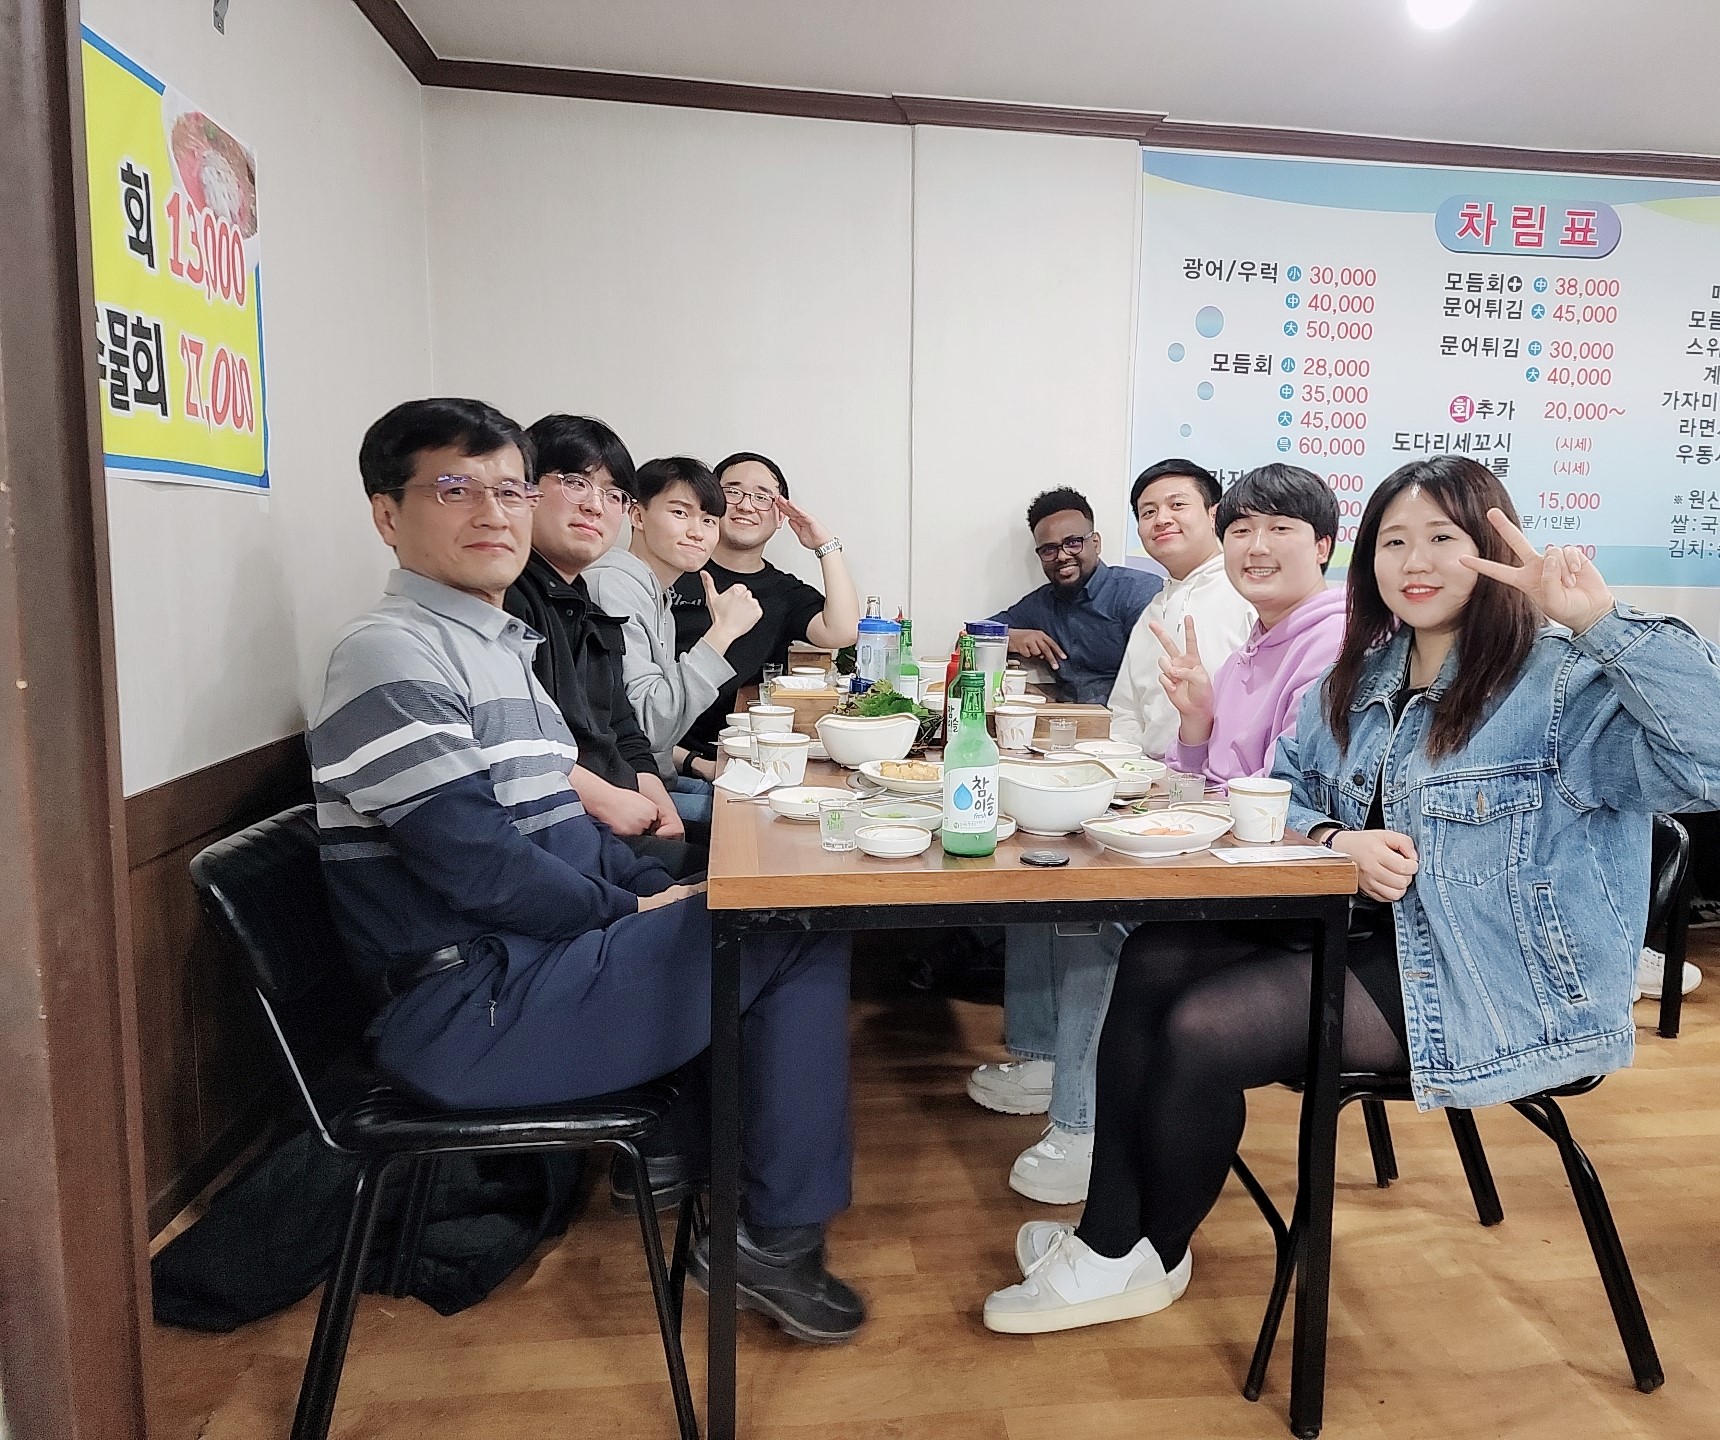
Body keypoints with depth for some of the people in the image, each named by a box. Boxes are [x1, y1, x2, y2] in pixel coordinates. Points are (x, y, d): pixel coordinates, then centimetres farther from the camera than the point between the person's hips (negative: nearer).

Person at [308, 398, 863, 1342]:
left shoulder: (497, 645, 17)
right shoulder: (389, 655, -14)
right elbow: (480, 867, -22)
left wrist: (664, 892, 5)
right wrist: (633, 909, -9)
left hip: (537, 956, 10)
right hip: (471, 1012, -10)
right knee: (801, 926, -12)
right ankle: (779, 1237, 1)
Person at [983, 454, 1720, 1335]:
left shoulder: (1565, 683, -13)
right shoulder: (1361, 679, 10)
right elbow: (1281, 790, 12)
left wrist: (1603, 620, -36)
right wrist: (1337, 840, -10)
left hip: (1500, 990, -8)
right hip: (1368, 932, 8)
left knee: (1201, 1028, -19)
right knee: (1154, 961, -9)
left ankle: (1149, 1259, 10)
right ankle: (1108, 1236, 1)